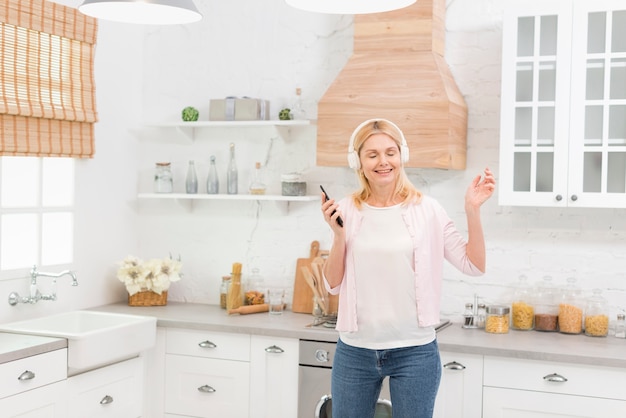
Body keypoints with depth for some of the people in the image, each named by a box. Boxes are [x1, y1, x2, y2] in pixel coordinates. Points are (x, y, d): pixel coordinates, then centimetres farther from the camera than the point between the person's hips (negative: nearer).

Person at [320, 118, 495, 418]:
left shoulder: (426, 210, -4)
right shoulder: (346, 210, 0)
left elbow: (474, 266, -4)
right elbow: (334, 285, 1)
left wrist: (472, 211, -15)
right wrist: (339, 235, -13)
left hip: (415, 351, -2)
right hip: (355, 351, 2)